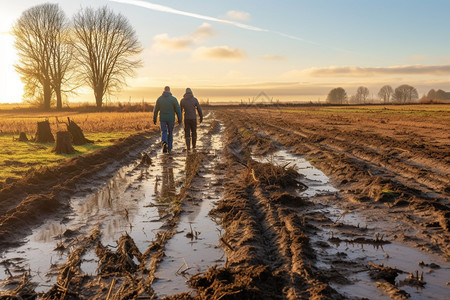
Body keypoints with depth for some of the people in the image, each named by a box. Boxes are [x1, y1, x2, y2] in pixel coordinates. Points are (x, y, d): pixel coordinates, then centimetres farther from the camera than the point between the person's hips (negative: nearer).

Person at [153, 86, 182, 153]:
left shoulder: (159, 99, 0)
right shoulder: (173, 99, -6)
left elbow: (156, 110, 4)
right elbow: (178, 110, -8)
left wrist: (154, 119, 12)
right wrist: (179, 119, -2)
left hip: (162, 119, 1)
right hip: (171, 119, -1)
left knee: (164, 133, 5)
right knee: (170, 133, 14)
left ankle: (164, 143, -26)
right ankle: (169, 149, 18)